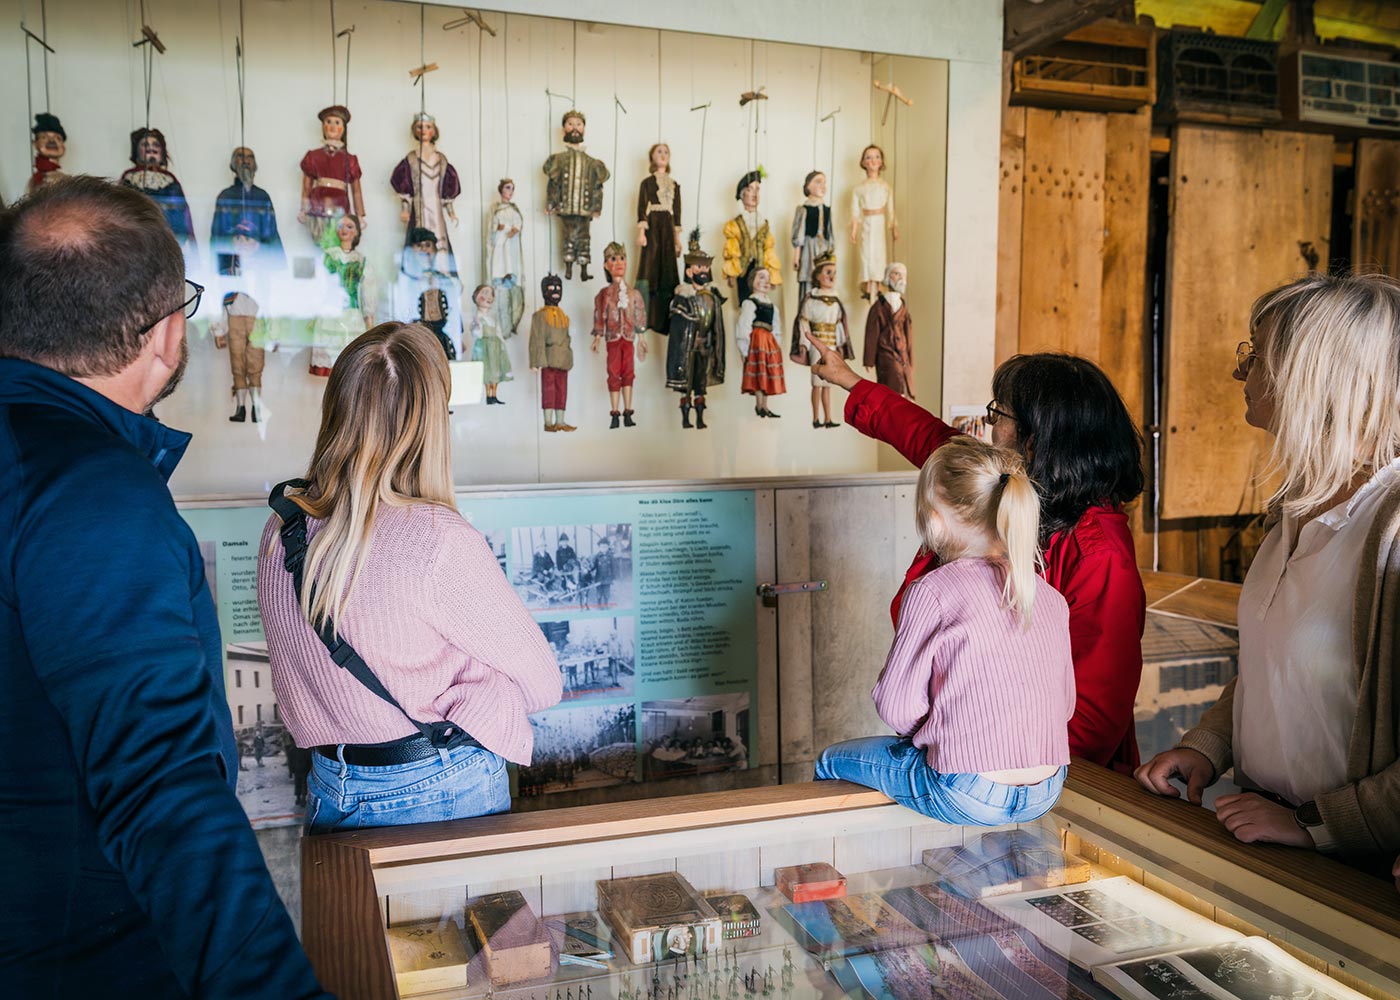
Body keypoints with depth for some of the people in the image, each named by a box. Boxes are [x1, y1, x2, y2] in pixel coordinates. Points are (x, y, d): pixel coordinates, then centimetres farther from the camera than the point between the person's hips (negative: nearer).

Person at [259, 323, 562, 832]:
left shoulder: (278, 531, -6)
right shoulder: (441, 540, -25)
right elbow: (543, 682, -16)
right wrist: (466, 696, -1)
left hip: (328, 794, 5)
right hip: (444, 793, -5)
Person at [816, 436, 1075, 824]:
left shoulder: (932, 589, -15)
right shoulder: (1052, 599, 2)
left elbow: (896, 706, -13)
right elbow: (1066, 704, 8)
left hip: (968, 798, -6)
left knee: (831, 762, 20)